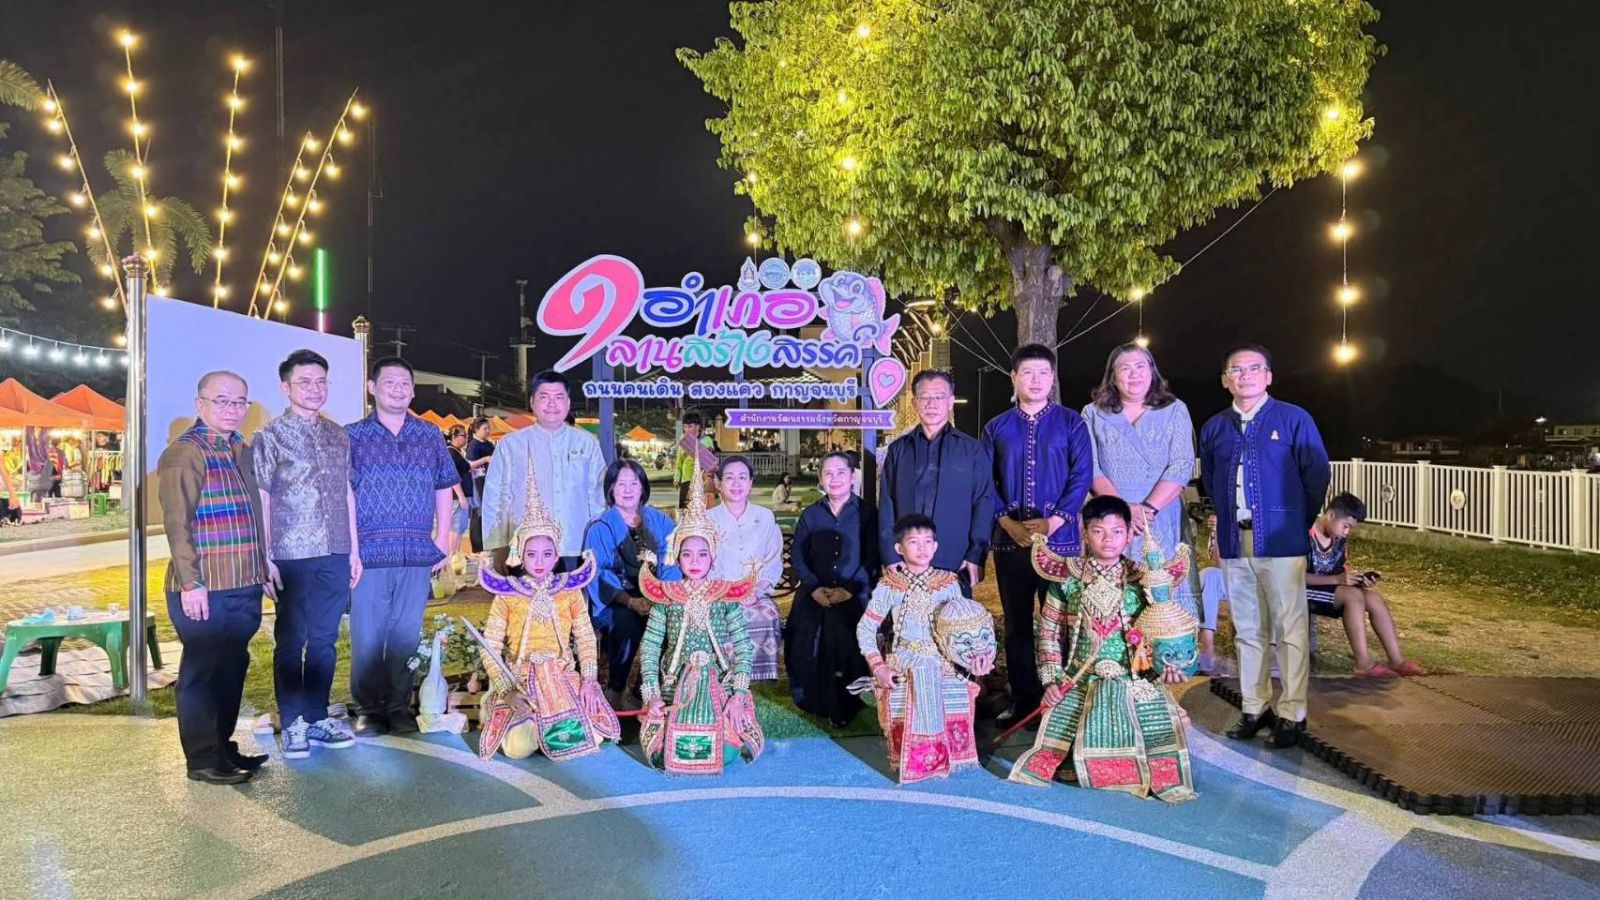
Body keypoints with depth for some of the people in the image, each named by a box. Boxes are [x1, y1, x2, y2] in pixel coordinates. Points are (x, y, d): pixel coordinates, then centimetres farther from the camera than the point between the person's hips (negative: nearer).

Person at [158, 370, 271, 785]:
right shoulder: (185, 452, -10)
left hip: (244, 586, 8)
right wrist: (191, 583, -19)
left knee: (232, 669, 15)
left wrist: (261, 571, 19)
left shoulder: (242, 451, 15)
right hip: (204, 589, -8)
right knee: (201, 671, 3)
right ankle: (202, 760, 13)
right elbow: (177, 523, -16)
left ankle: (223, 747, 28)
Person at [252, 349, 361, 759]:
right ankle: (292, 723, 15)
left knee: (324, 640, 10)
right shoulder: (270, 436, -2)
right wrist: (266, 557, -9)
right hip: (292, 556, -4)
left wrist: (354, 550, 12)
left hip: (335, 556, 4)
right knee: (291, 641, 5)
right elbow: (262, 499, -4)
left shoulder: (338, 435, 12)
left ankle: (318, 718, 20)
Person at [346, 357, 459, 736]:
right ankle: (368, 709, 17)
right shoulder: (352, 436, 3)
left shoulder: (430, 435, 11)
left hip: (418, 554, 2)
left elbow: (444, 488, 15)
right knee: (366, 636, 3)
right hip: (369, 552, -2)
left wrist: (443, 538, 8)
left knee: (407, 634, 8)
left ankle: (400, 707, 20)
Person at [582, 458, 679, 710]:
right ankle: (615, 691, -15)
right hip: (615, 603, -3)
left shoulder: (660, 521, 14)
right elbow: (599, 575, -11)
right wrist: (631, 601, -28)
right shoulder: (601, 528, 4)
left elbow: (672, 562, 1)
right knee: (627, 619, -35)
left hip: (656, 599, 3)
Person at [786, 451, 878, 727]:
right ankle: (813, 702, 8)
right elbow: (797, 556, 7)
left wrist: (849, 589, -12)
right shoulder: (810, 515, 13)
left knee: (847, 643, -17)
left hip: (855, 596, -3)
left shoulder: (865, 513, 4)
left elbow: (872, 559, -2)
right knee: (808, 645, -10)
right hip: (815, 596, 3)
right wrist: (814, 588, -7)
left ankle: (843, 708, -2)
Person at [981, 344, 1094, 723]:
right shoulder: (996, 428, 9)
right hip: (1010, 541, 2)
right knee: (1017, 624, 8)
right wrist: (1008, 522, -9)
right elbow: (984, 483, 5)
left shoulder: (1071, 423, 4)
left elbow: (1081, 476, -3)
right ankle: (1022, 701, 17)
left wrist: (1053, 522, -13)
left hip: (1060, 540, -2)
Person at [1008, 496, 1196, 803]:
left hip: (1134, 681, 0)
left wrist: (1165, 664, -12)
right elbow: (1049, 631, 1)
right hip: (1079, 682, 0)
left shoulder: (1141, 579, -2)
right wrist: (1051, 679, -3)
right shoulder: (1066, 578, -3)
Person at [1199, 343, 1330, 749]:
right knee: (1247, 630, 10)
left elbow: (1318, 475, 0)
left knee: (1290, 628, 0)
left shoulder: (1293, 419, 0)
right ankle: (1254, 708, 20)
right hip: (1234, 544, 4)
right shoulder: (1214, 428, 10)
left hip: (1280, 542, -4)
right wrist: (1227, 518, 12)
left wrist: (1297, 523, 4)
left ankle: (1292, 713, 8)